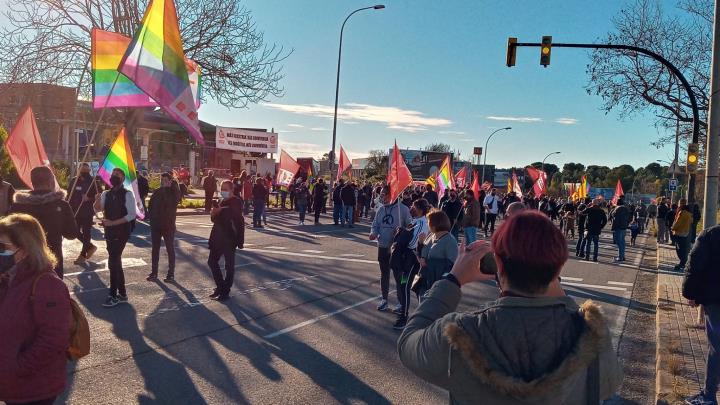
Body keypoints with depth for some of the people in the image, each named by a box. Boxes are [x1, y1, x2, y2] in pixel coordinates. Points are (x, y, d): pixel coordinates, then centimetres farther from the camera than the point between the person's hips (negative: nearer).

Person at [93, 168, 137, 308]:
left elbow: (132, 214, -16)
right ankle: (122, 294, 21)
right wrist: (97, 200, -14)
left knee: (113, 262, -10)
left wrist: (113, 222, -21)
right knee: (116, 262, 12)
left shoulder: (127, 194, -11)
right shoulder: (106, 194, 9)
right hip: (110, 232, 7)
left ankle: (113, 295, -1)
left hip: (122, 232, -7)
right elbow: (98, 209, 7)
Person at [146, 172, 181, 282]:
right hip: (155, 225, 5)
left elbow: (177, 200, -24)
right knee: (155, 249, 10)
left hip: (168, 225, -4)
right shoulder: (157, 192, 7)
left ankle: (171, 274, 6)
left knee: (170, 249, 1)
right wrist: (152, 218, 0)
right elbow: (150, 206, 11)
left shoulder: (173, 192, -4)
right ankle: (154, 272, 20)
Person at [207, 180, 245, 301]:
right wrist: (214, 213, -4)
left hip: (229, 239, -8)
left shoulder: (236, 202, -12)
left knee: (229, 265, 2)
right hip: (218, 238, 8)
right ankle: (220, 286, 27)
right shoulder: (221, 201, 13)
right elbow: (214, 219, 21)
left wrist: (240, 241, -20)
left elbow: (240, 222, -16)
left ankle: (225, 291, 12)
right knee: (212, 261, 13)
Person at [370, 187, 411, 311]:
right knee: (384, 273, 15)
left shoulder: (403, 209, -11)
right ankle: (384, 299, 28)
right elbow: (375, 225, 10)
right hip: (383, 246, 5)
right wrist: (373, 233, -10)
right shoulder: (381, 209, 4)